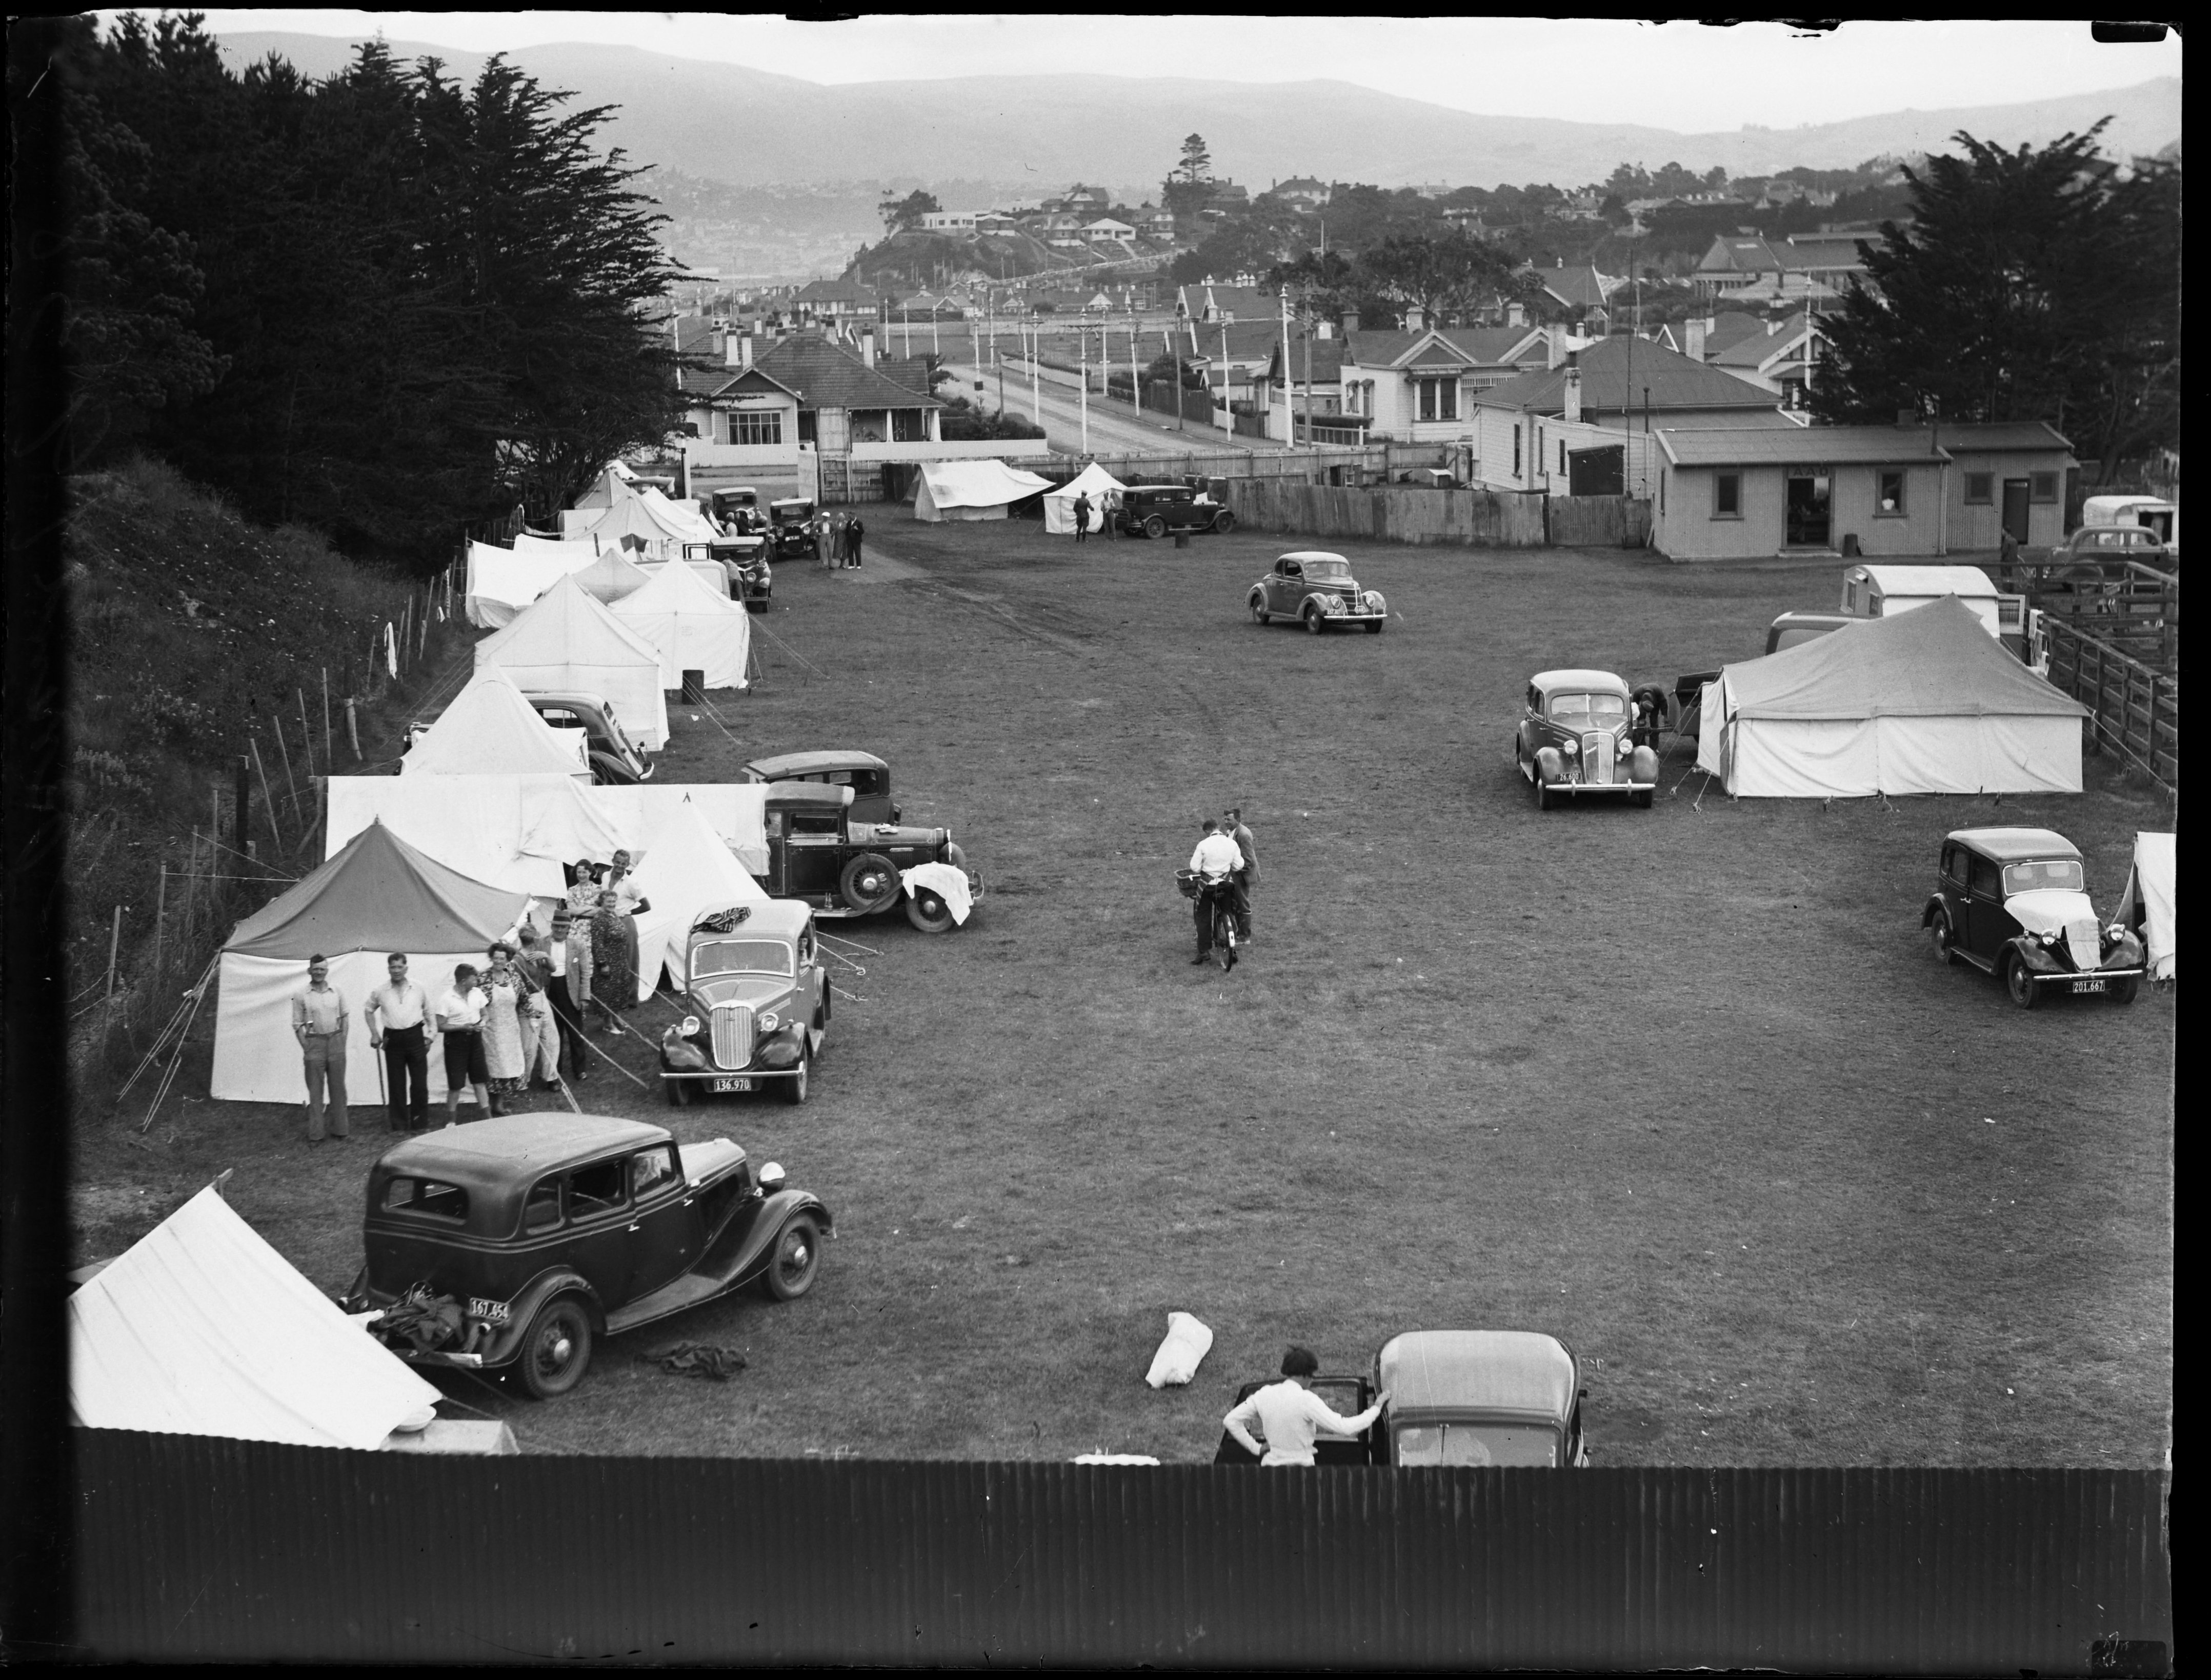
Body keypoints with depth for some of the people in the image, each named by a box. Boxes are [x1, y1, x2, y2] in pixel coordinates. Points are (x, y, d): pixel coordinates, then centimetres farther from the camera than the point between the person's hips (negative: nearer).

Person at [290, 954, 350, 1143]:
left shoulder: (336, 992, 5)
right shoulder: (301, 995, -4)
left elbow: (344, 1017, 13)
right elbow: (297, 1025, -2)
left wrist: (342, 1042, 5)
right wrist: (306, 1049, -7)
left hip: (335, 1040, 3)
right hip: (314, 1042, -3)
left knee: (338, 1088, 8)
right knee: (315, 1091, 0)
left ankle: (340, 1129, 19)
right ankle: (315, 1134, 4)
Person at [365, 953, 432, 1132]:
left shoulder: (419, 989, 3)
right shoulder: (380, 992, 3)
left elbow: (428, 1013, 13)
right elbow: (369, 1011, 18)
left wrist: (430, 1036, 9)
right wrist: (374, 1034, 10)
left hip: (415, 1037, 0)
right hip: (393, 1040, 0)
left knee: (420, 1083, 0)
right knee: (396, 1085, 4)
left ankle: (421, 1124, 11)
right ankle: (399, 1126, 12)